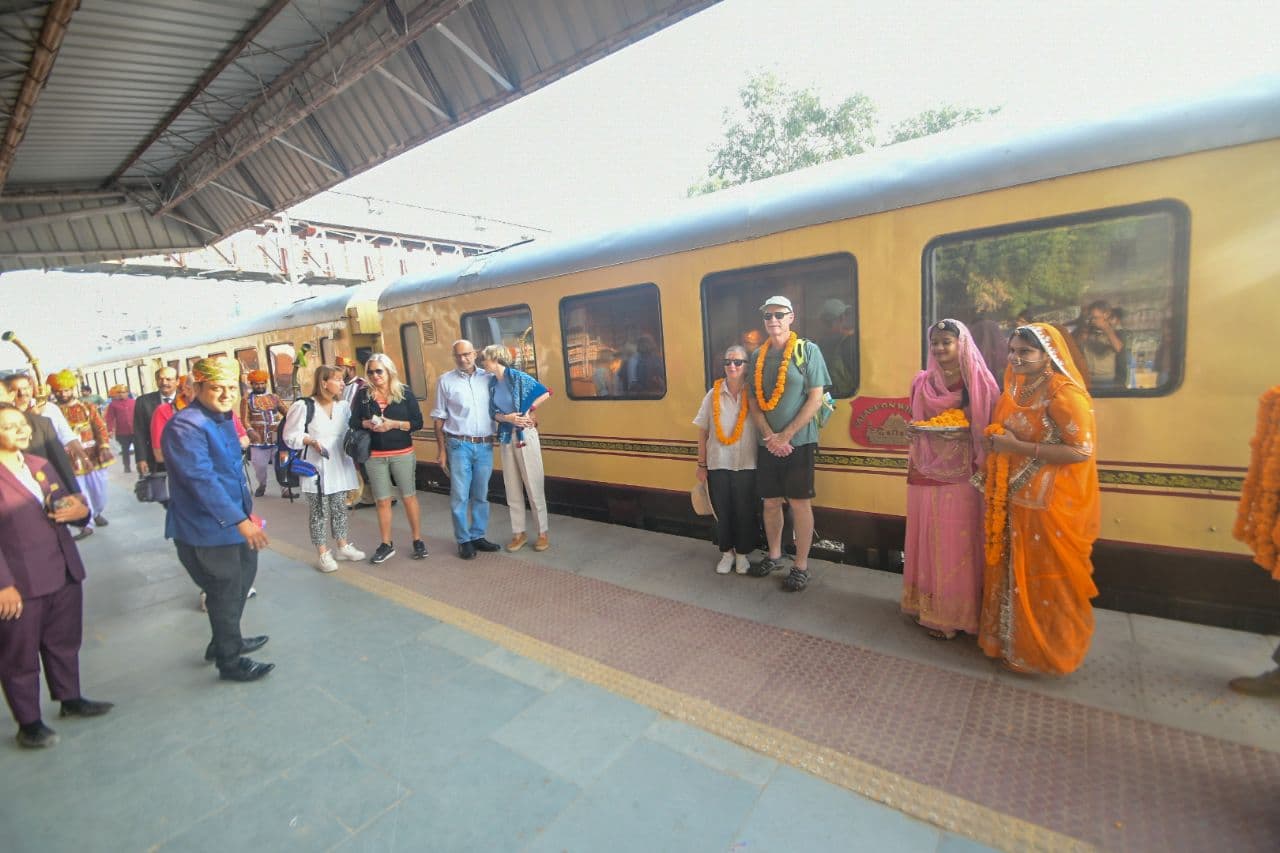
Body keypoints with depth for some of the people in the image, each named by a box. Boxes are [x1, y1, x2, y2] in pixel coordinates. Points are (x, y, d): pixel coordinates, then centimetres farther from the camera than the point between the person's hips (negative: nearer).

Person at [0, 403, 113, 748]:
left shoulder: (41, 465, 10)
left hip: (64, 573, 6)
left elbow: (67, 504, 18)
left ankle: (70, 700, 35)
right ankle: (29, 723, 23)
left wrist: (80, 510, -7)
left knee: (65, 642, 19)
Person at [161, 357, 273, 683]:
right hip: (207, 530, -9)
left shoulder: (223, 419, 8)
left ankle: (225, 642, 45)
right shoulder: (185, 427, -22)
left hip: (233, 523, 9)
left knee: (240, 584, 24)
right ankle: (229, 661, 25)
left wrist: (247, 511, 22)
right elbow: (202, 480, -30)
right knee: (225, 594, 5)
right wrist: (240, 520, -33)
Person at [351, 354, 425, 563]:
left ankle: (418, 540, 17)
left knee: (409, 497, 4)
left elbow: (418, 422, -4)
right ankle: (386, 545, 20)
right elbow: (353, 422, 6)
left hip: (402, 454, -2)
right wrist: (367, 424, -15)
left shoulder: (405, 392, -2)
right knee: (382, 500, 8)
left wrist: (394, 424, -17)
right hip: (374, 456, 2)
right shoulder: (363, 394, 4)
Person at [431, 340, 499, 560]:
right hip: (459, 446, -2)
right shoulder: (446, 381, 2)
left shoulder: (488, 377, 5)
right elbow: (439, 418, 3)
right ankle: (464, 540, 15)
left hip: (485, 445, 2)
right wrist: (442, 450, 0)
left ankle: (478, 536, 24)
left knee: (481, 495, 11)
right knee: (459, 496, 2)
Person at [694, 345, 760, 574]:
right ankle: (726, 553, 30)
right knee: (722, 511, 11)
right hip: (718, 465, 1)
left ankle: (742, 554, 28)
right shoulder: (713, 395, -1)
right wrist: (701, 465, 4)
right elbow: (703, 433, 4)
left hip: (747, 465, -1)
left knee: (745, 511, 8)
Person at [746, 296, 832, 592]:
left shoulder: (808, 350, -4)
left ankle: (801, 566, 16)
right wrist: (769, 436, -8)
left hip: (799, 442, -4)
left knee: (800, 503, 2)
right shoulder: (757, 356, 8)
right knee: (770, 503, 12)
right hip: (768, 444, 4)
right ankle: (774, 556, 30)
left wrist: (785, 436, -13)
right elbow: (753, 400, 6)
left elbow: (815, 398, -9)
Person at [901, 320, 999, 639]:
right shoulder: (922, 383, 9)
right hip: (926, 472, 4)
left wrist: (963, 433, -19)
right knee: (927, 539, 7)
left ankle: (954, 612, 14)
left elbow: (989, 430, -1)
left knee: (957, 543, 0)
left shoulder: (981, 383, -2)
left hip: (962, 474, -3)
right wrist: (915, 431, -3)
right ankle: (927, 604, 20)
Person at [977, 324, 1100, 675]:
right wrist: (999, 445, 1)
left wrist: (1019, 447, -23)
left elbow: (1082, 450, -22)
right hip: (1016, 499, 8)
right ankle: (1014, 641, 32)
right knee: (1014, 573, 16)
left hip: (1050, 504, -8)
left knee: (1045, 578, 6)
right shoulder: (1016, 389, 9)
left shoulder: (1064, 394, -16)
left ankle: (1046, 651, 24)